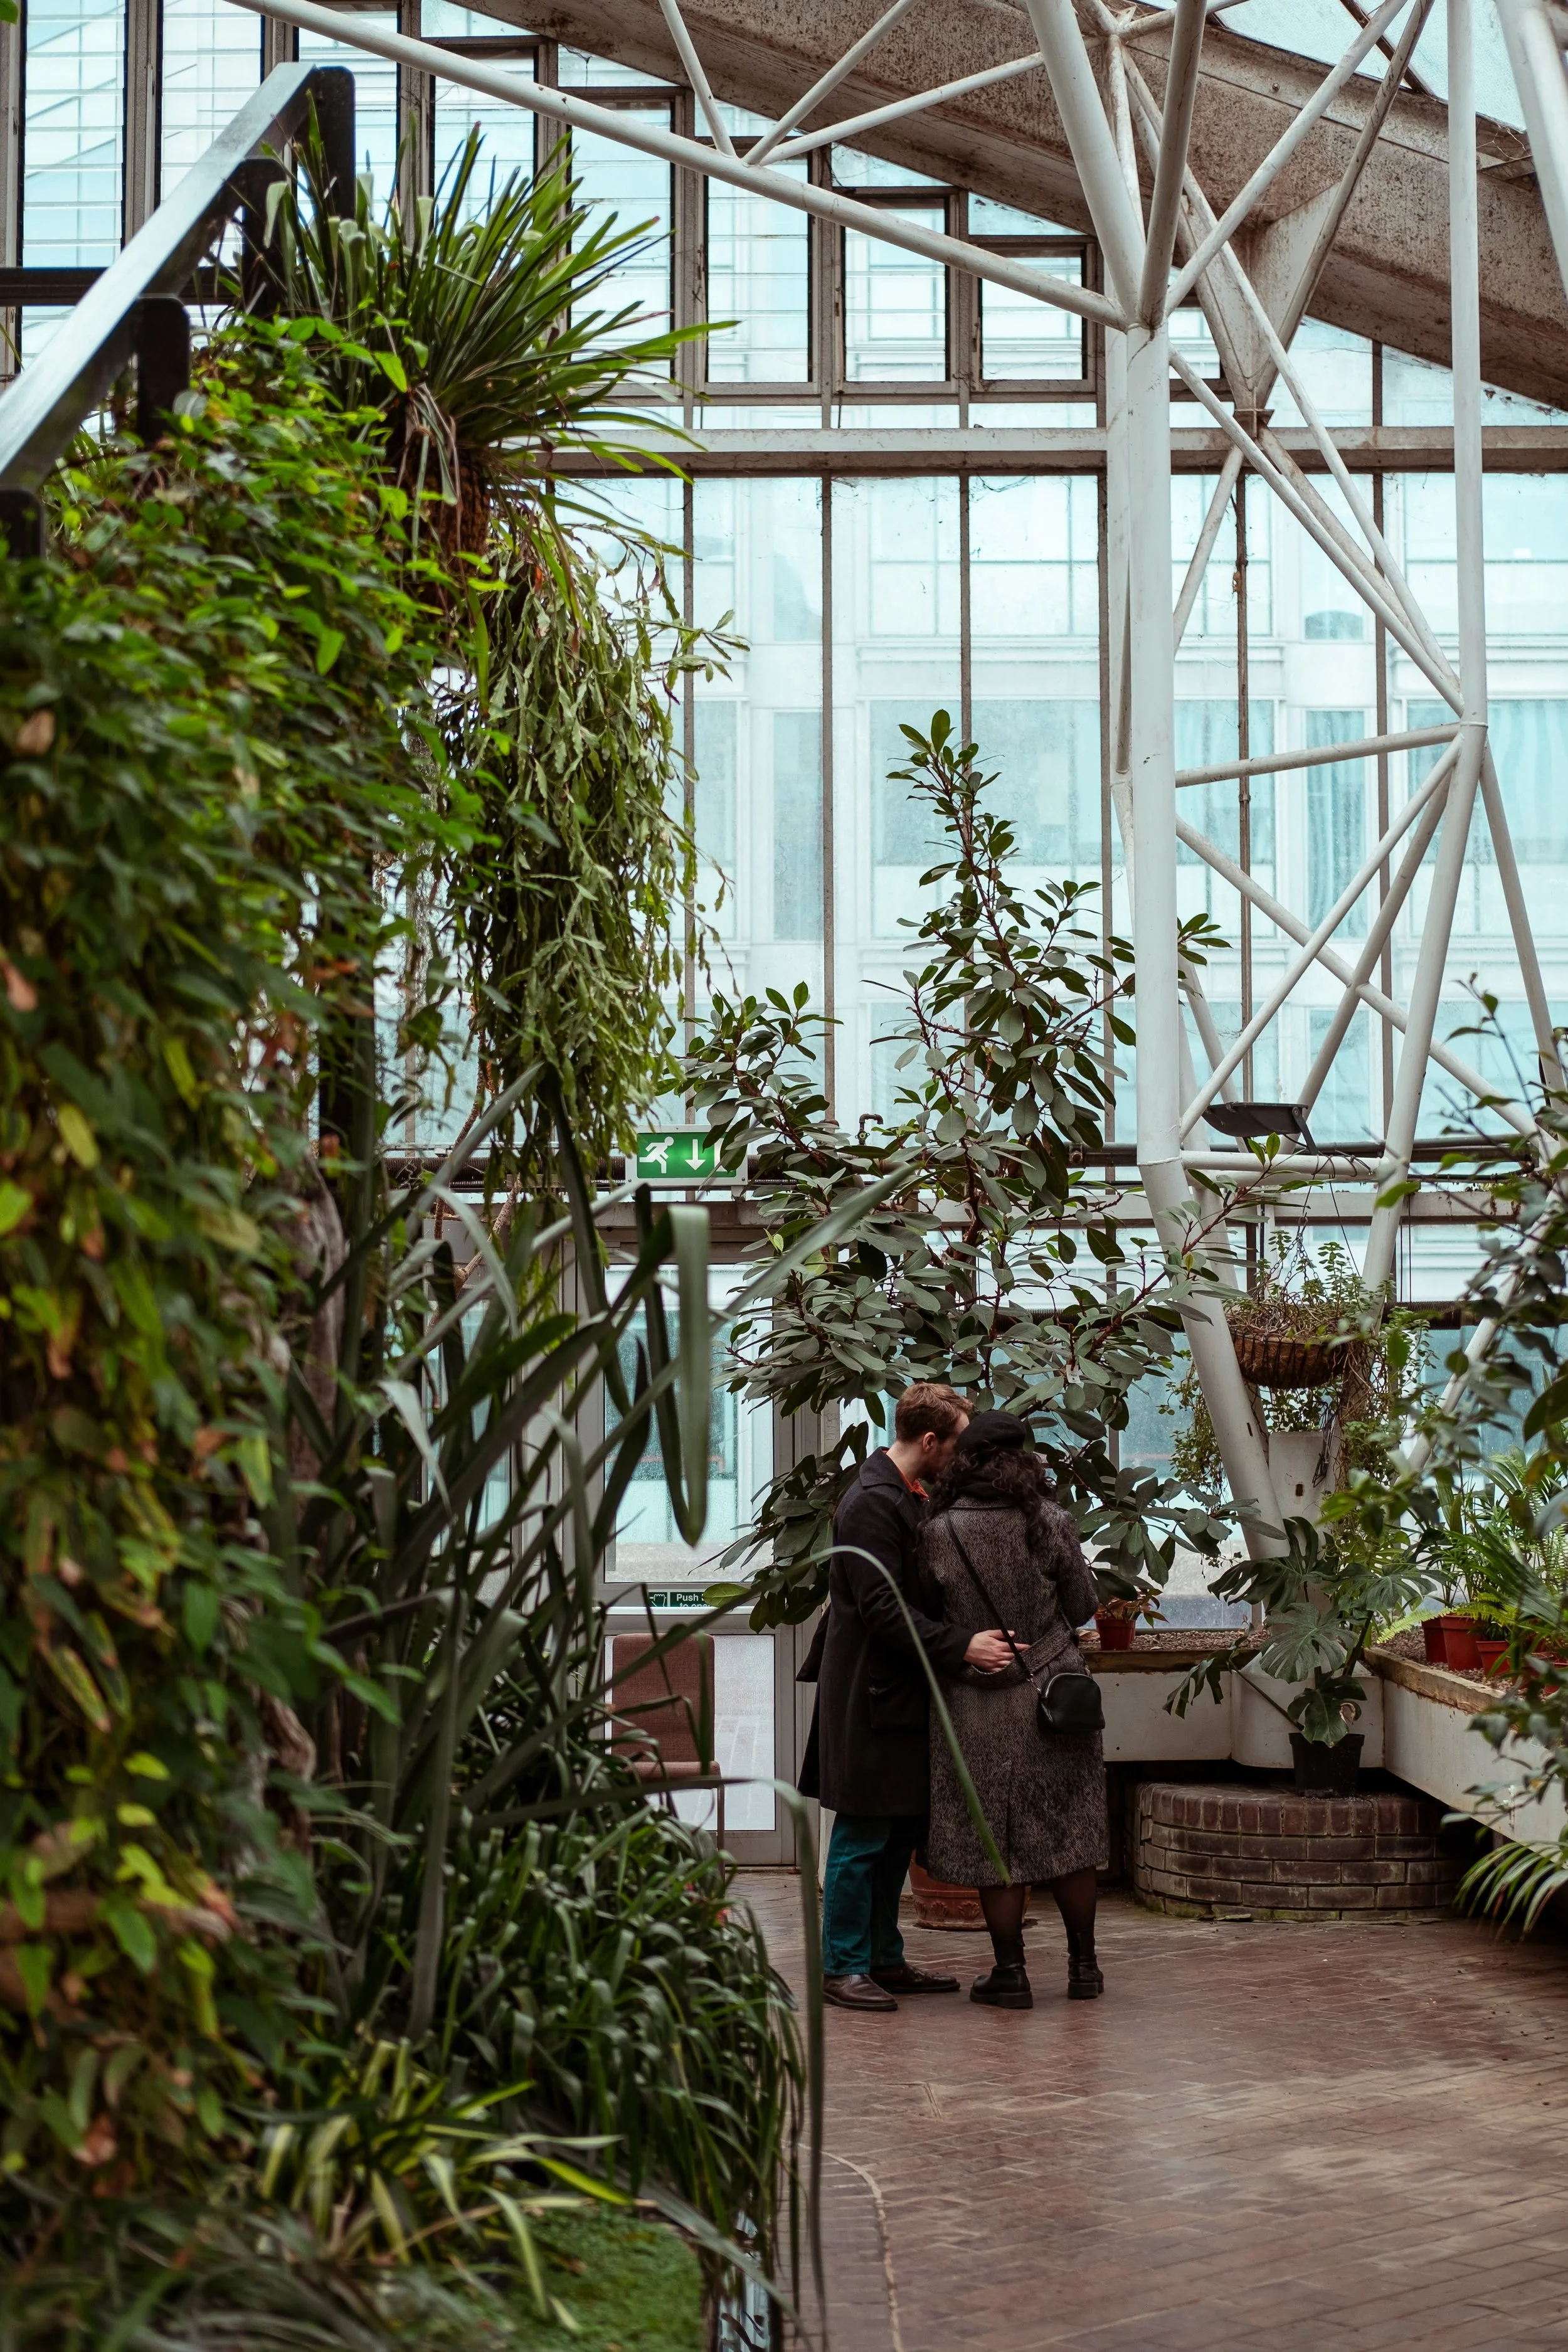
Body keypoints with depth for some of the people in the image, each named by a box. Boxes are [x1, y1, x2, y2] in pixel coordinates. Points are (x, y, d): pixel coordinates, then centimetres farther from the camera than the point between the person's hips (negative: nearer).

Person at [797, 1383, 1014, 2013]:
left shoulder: (909, 1495, 13)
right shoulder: (872, 1503, -18)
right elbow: (884, 1609, -24)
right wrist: (961, 1646, -27)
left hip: (903, 1691, 10)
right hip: (871, 1696, -10)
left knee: (899, 1832, 14)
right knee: (862, 1837, -3)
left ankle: (883, 1958, 22)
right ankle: (843, 1967, 5)